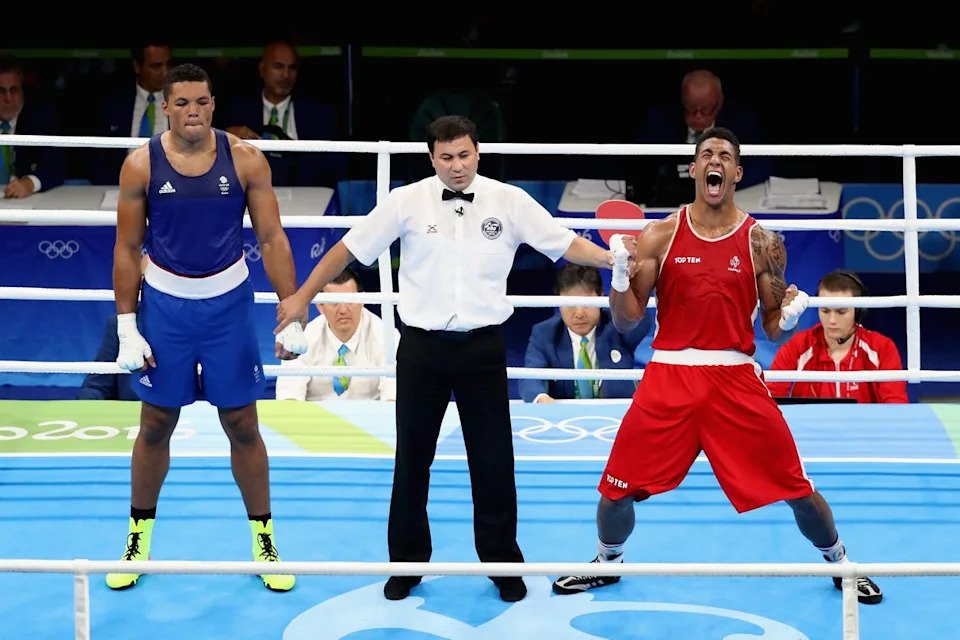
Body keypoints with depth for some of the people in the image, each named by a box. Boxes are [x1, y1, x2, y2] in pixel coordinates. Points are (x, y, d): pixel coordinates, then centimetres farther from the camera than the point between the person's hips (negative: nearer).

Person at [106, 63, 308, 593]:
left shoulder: (245, 161, -8)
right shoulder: (141, 164, -7)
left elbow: (272, 239, -4)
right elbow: (127, 248, -1)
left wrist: (293, 316, -10)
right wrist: (127, 328, -4)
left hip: (228, 304, 0)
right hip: (164, 304, 0)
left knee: (242, 426, 6)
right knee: (155, 426, 10)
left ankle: (263, 538, 19)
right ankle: (139, 537, 25)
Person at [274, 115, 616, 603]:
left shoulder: (510, 201, -2)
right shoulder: (406, 201, -3)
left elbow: (564, 244, -4)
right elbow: (349, 248, 3)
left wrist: (612, 259, -21)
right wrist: (302, 297, 3)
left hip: (482, 346, 0)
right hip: (421, 346, 0)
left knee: (494, 461, 4)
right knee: (412, 458, 9)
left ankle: (502, 563, 20)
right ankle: (407, 563, 23)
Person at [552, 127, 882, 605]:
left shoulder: (761, 242, 1)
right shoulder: (660, 235, 2)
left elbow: (773, 328, 7)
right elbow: (626, 321, 2)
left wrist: (790, 316, -15)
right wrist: (620, 272, -15)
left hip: (736, 379, 0)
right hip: (669, 376, 1)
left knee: (796, 487, 0)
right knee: (619, 486, 2)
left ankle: (840, 564, 27)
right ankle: (607, 562, 32)